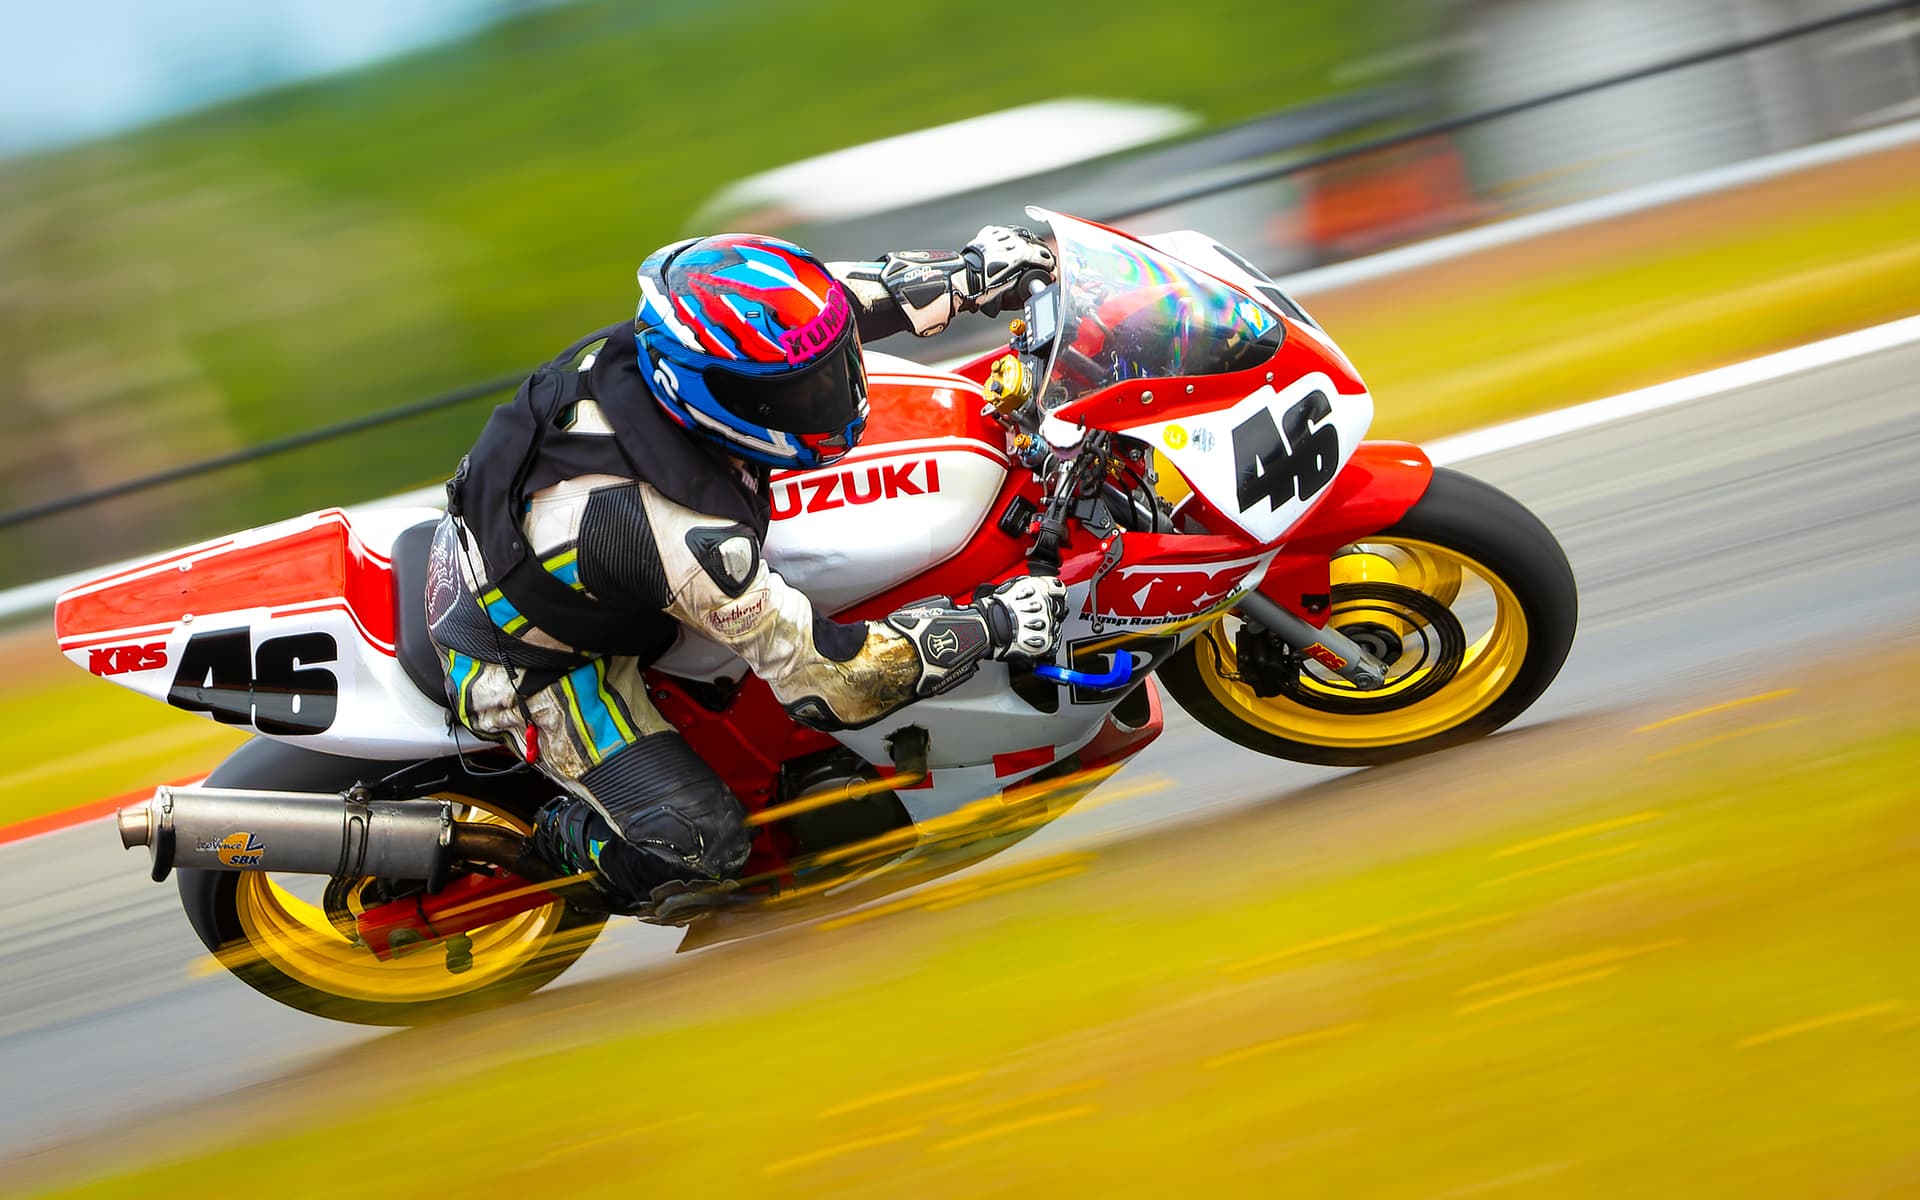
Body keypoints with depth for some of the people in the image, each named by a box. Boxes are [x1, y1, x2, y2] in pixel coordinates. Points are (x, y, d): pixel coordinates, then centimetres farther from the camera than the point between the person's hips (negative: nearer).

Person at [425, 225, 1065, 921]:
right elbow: (827, 684, -32)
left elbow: (851, 298, -3)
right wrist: (993, 628, -27)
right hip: (532, 667, -8)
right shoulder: (690, 540, -42)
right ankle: (558, 833, 11)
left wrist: (970, 273, -6)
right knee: (701, 847, -19)